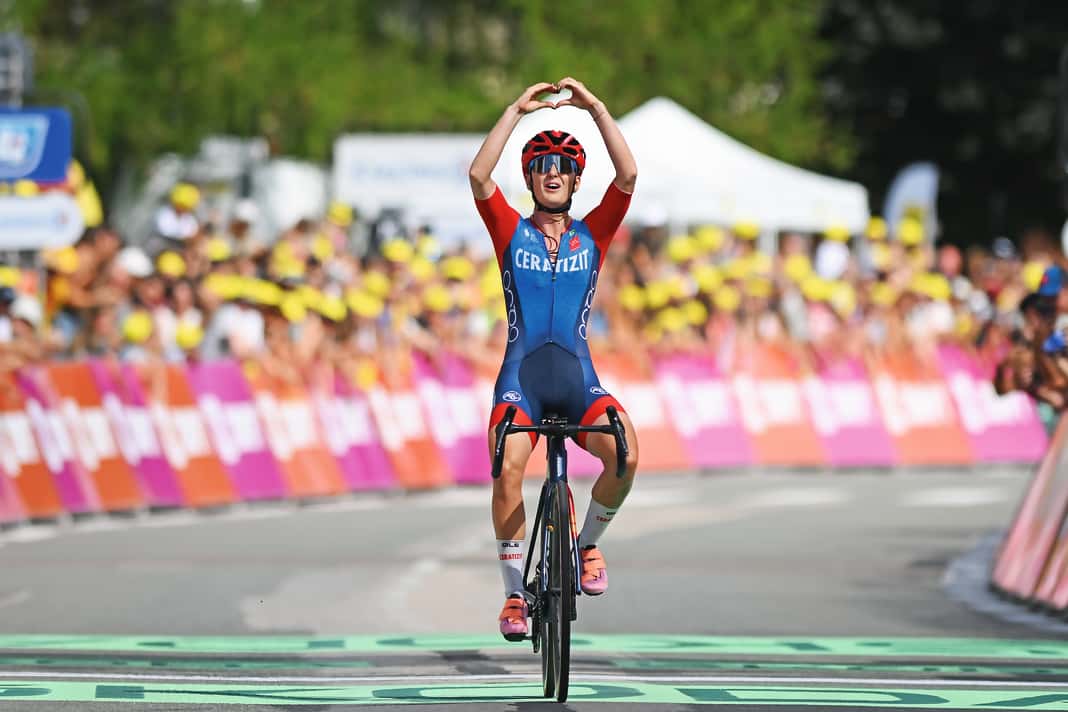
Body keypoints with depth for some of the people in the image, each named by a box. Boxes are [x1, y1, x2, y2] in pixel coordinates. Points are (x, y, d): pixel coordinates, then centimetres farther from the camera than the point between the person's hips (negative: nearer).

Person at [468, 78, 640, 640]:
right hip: (521, 377, -1)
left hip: (578, 378, 1)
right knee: (508, 468, -27)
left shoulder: (592, 235, 12)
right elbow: (478, 175, -7)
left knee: (624, 455, -26)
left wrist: (596, 108, -7)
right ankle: (515, 593, -14)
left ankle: (587, 543, 2)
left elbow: (627, 176, -2)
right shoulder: (511, 232, 10)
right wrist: (516, 111, -8)